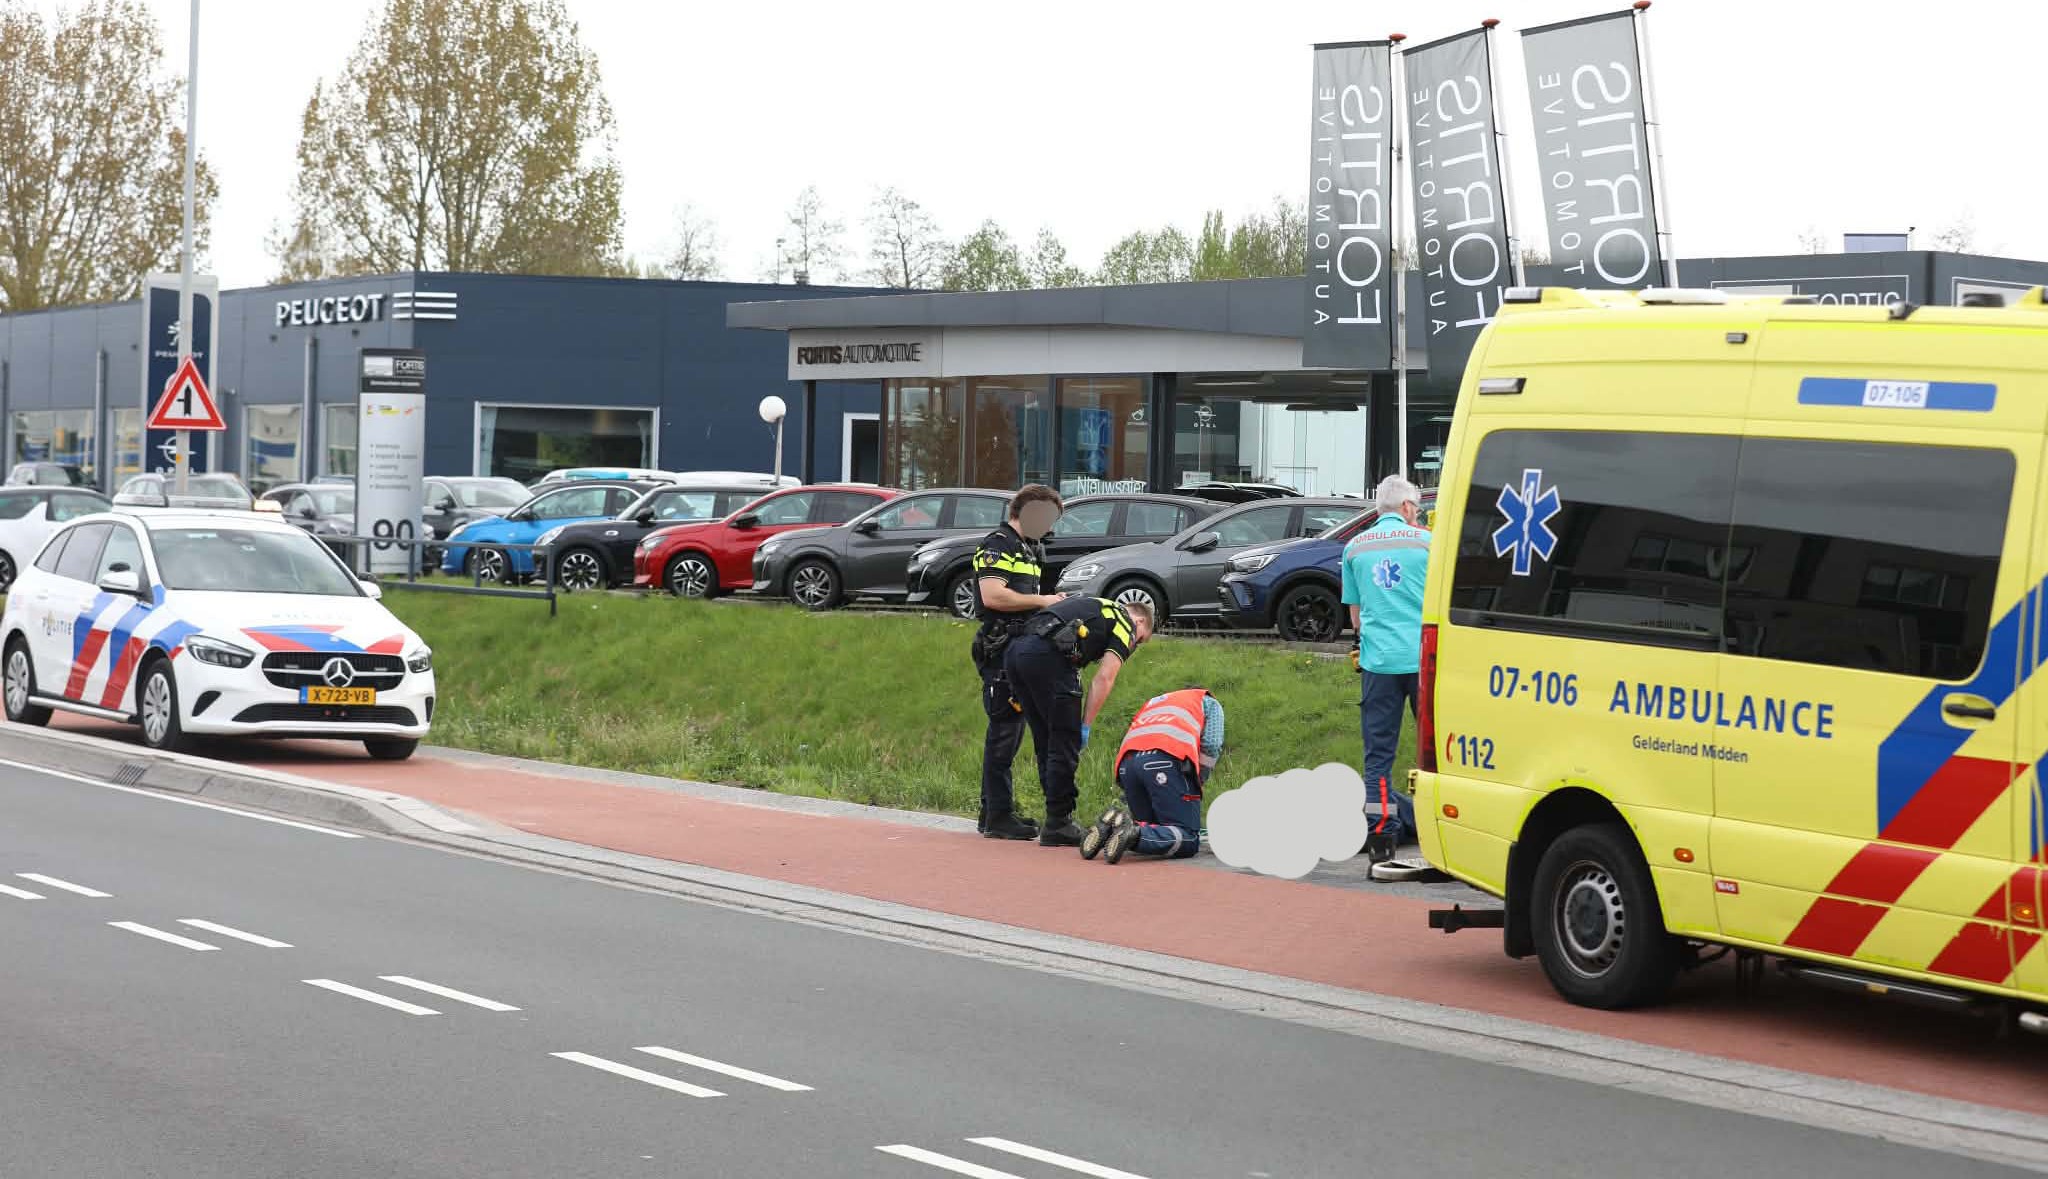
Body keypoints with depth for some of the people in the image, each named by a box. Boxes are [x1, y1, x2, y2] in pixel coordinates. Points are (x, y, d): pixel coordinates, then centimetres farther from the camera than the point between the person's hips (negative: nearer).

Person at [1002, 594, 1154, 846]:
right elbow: (1104, 678, 2)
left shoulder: (1095, 607, 35)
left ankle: (1057, 818, 22)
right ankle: (1057, 826, 3)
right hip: (1047, 655, -8)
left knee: (1046, 745, 17)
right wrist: (1086, 725, 4)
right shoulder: (1125, 624, 13)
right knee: (1065, 745, 2)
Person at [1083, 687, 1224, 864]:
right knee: (1189, 840, -5)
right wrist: (1199, 781, 19)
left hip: (1127, 762, 6)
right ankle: (1135, 834, -31)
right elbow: (1211, 744, 11)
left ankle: (1112, 825, -9)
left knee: (1152, 829, 19)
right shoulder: (1209, 702, 30)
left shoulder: (1152, 703, 42)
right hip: (1167, 760, -6)